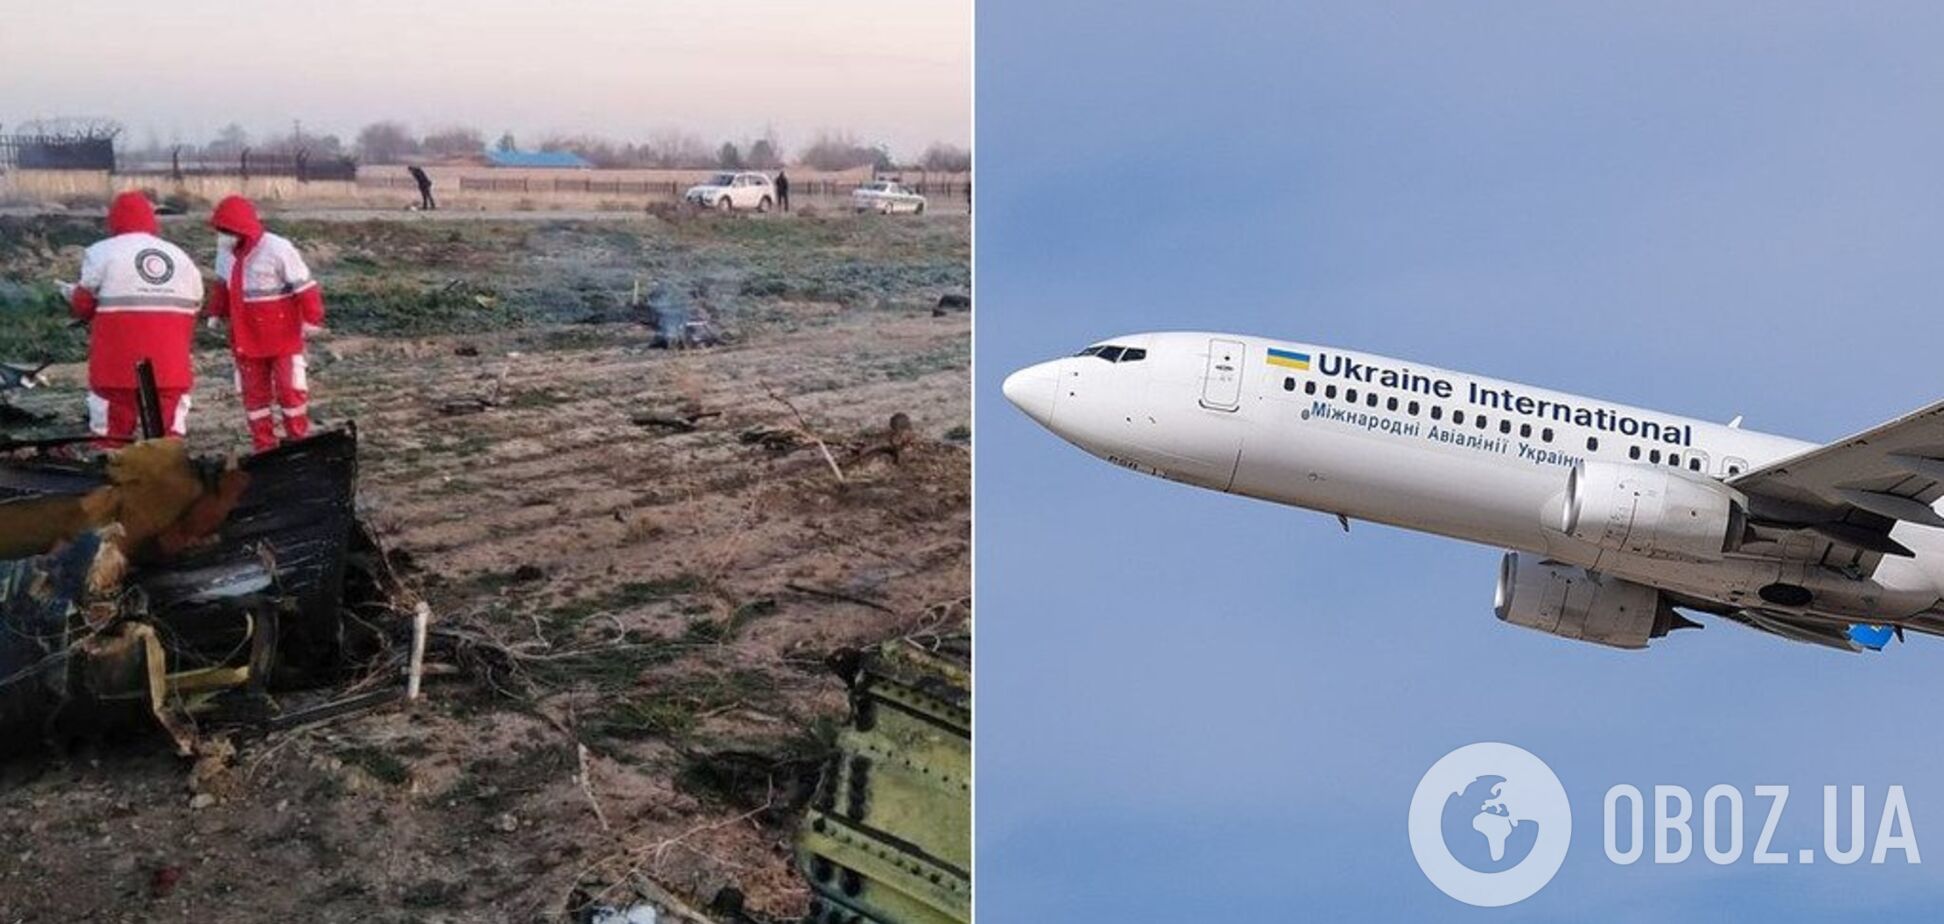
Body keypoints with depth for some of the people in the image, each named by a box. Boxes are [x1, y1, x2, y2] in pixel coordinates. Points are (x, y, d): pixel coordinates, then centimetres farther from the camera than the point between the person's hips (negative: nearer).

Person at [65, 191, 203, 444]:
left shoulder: (102, 253, -1)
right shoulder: (180, 257, 12)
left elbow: (83, 304, 0)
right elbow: (193, 307, 11)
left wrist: (72, 296, 22)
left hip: (118, 363, -3)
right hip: (170, 364, 3)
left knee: (112, 427, 7)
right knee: (168, 429, 9)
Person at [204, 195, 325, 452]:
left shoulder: (278, 250, -18)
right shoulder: (226, 251, 2)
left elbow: (304, 287, -16)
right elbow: (223, 284, 18)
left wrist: (312, 318, -18)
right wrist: (217, 312, 14)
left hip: (283, 337, -6)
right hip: (246, 338, 6)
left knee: (290, 389, -1)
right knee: (254, 393, 9)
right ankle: (264, 448, 18)